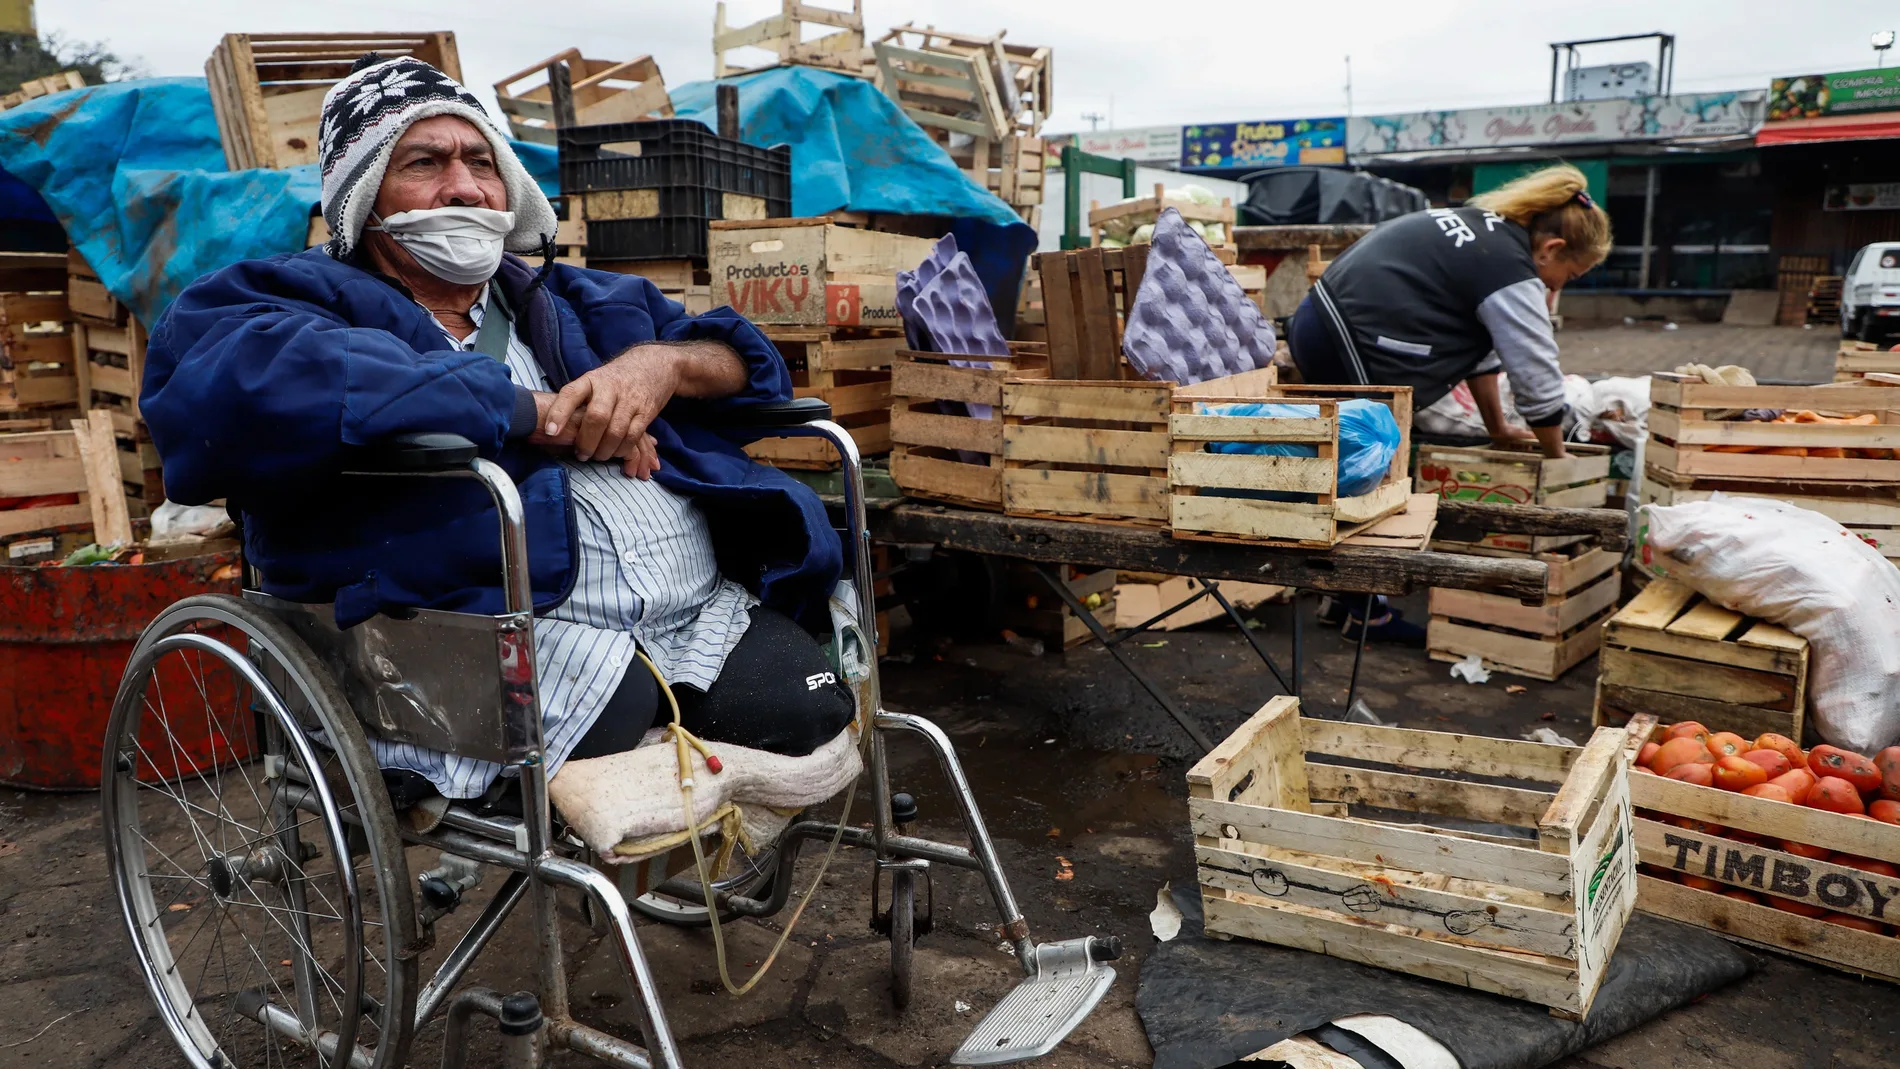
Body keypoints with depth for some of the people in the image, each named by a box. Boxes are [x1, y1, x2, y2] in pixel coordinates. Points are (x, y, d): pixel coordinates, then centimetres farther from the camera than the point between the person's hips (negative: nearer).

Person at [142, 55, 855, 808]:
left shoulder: (578, 303, 28)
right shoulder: (314, 298, 10)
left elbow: (750, 360, 26)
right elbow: (242, 381, -15)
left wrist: (662, 362, 0)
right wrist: (539, 413, -11)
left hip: (711, 613, 7)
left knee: (819, 718, -19)